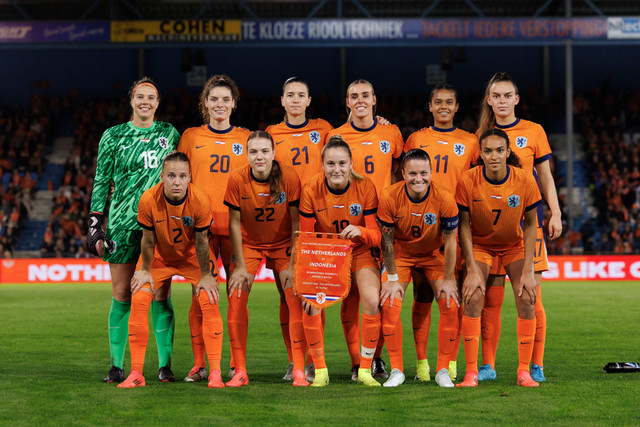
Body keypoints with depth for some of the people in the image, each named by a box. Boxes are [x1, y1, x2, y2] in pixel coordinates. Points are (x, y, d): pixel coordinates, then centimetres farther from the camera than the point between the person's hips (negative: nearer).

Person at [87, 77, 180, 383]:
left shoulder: (169, 133, 11)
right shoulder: (113, 136, 8)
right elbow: (101, 180, 9)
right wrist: (95, 221, 1)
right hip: (123, 223, 0)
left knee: (160, 295, -2)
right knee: (121, 295, -1)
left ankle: (165, 364, 4)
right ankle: (117, 366, 6)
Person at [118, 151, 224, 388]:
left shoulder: (200, 201, -30)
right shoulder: (148, 200, -30)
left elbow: (201, 241, -16)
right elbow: (148, 240, -13)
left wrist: (206, 275, -9)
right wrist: (145, 271, -3)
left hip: (192, 256, -1)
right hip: (159, 256, 1)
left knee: (209, 302, -15)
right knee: (138, 301, -12)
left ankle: (215, 373, -10)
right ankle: (136, 373, -3)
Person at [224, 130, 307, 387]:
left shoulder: (289, 177, -20)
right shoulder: (237, 179, -18)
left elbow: (296, 223, -12)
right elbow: (234, 223, -10)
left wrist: (293, 265, -15)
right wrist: (240, 267, -12)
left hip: (283, 243, -1)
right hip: (249, 244, 1)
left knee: (296, 297, -14)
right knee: (236, 296, -13)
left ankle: (299, 370, -9)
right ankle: (239, 371, -6)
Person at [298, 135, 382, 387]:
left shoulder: (365, 187, -14)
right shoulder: (311, 190, -14)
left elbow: (376, 237, -12)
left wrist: (360, 231, -35)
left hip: (359, 253, 0)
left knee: (372, 302, -24)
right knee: (309, 302, -24)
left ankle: (365, 369, -6)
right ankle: (320, 370, -7)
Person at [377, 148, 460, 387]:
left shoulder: (444, 199, -25)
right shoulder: (390, 197, -25)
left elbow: (450, 241, -14)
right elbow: (387, 241, -13)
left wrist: (448, 279, -12)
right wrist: (392, 278, -11)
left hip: (434, 254, 0)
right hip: (401, 253, 0)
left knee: (450, 306, -13)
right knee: (389, 305, -16)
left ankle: (443, 371, 0)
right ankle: (396, 371, -3)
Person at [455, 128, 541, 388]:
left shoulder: (525, 181, -21)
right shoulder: (467, 181, -22)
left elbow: (530, 225, -10)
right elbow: (464, 226, -13)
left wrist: (528, 271, -14)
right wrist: (472, 270, -18)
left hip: (514, 245, 1)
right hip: (480, 245, -1)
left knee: (526, 300, -15)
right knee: (473, 299, -19)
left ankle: (524, 371, -5)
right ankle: (471, 372, -13)